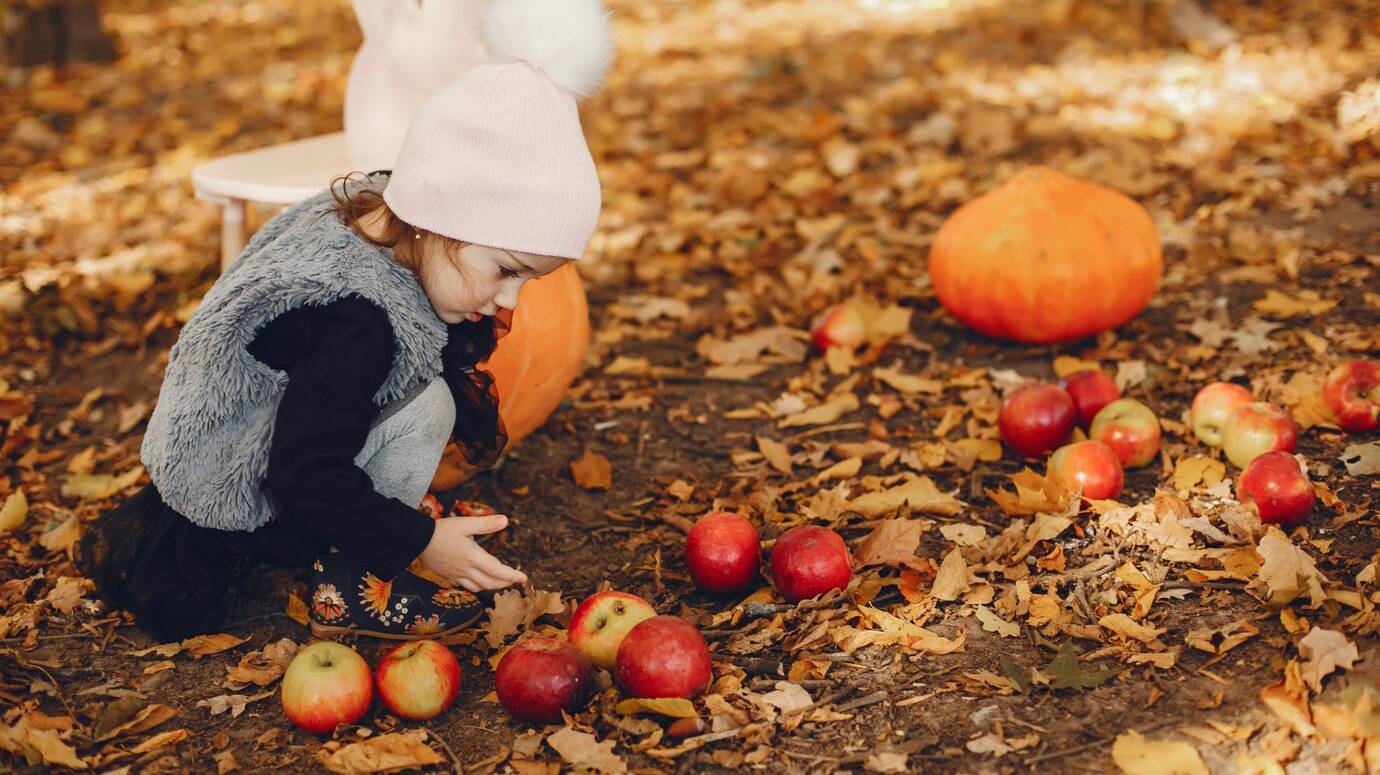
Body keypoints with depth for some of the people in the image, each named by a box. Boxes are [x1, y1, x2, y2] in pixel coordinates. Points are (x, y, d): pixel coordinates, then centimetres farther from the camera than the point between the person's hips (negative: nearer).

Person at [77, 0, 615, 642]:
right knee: (426, 407, -20)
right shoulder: (357, 319, -35)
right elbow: (307, 475, -29)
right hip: (224, 485, -10)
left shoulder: (365, 211, -8)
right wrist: (421, 540, -24)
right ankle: (348, 589, -7)